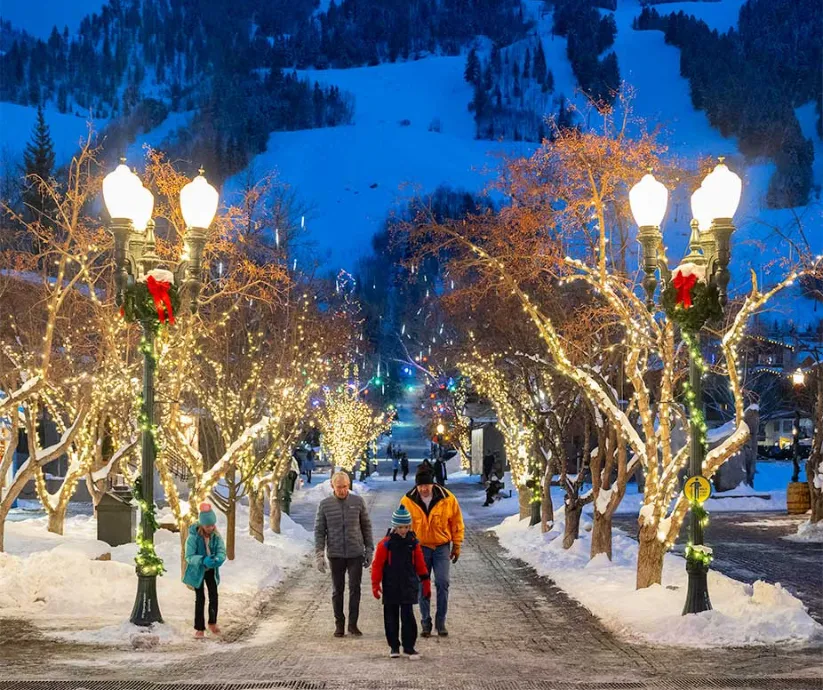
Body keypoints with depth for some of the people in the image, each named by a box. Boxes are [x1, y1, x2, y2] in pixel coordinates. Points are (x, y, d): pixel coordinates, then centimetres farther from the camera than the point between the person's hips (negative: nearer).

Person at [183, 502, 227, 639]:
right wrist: (203, 560, -40)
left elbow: (222, 552, -15)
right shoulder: (193, 537, -24)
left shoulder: (216, 536, -12)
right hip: (197, 571, -4)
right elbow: (189, 556, -24)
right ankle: (199, 628, 8)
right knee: (200, 598, -3)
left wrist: (218, 559, -38)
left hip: (211, 570, 4)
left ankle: (212, 623, 28)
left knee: (214, 596, 5)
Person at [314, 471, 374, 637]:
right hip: (335, 554, 0)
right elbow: (319, 531, 1)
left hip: (356, 554, 0)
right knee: (337, 591, 7)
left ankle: (353, 624, 7)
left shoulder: (357, 502, 1)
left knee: (355, 589, -1)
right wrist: (319, 555, -6)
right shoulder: (325, 505, 0)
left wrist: (369, 550, 6)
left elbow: (366, 527, 8)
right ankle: (339, 625, 16)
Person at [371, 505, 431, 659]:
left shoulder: (413, 542, 1)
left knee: (408, 616, -4)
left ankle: (409, 647, 4)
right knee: (391, 616, 7)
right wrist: (375, 585, -5)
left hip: (409, 587, 1)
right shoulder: (386, 543, -6)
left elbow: (420, 564, 10)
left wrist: (426, 583, 12)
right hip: (391, 587, -1)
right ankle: (394, 646, 18)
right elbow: (377, 565, -3)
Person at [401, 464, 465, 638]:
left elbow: (457, 522, 3)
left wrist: (457, 545, 4)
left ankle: (441, 622, 4)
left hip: (442, 547, -1)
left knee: (442, 583, -7)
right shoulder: (408, 501, -8)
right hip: (420, 548, 1)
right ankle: (426, 622, 12)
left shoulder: (447, 498, -8)